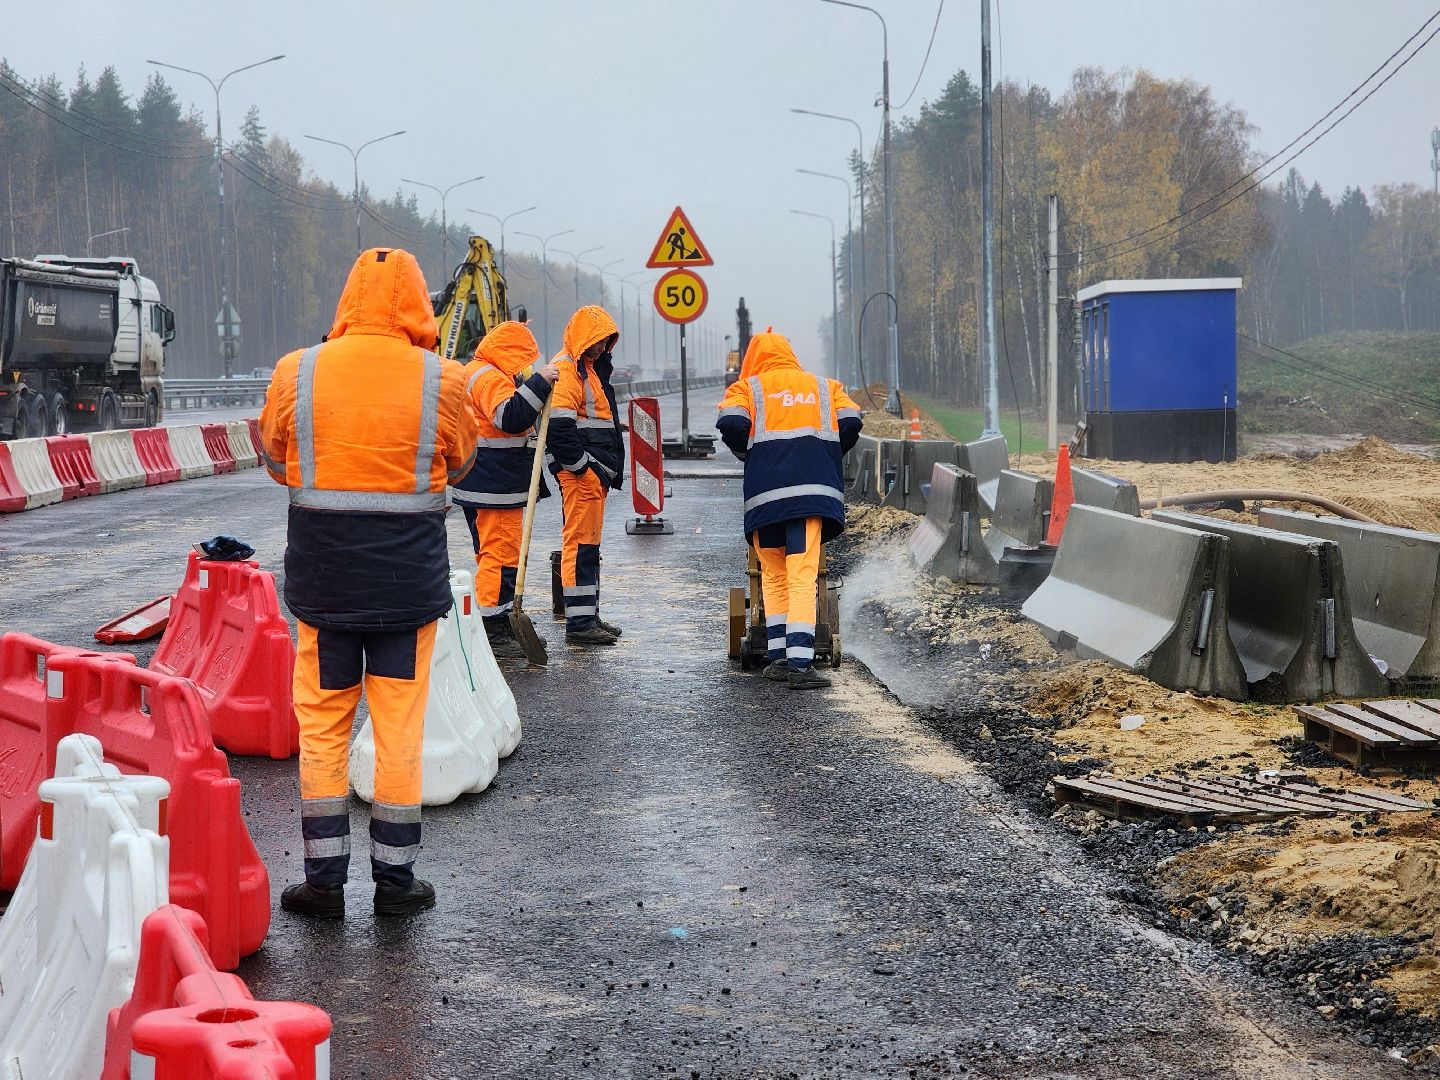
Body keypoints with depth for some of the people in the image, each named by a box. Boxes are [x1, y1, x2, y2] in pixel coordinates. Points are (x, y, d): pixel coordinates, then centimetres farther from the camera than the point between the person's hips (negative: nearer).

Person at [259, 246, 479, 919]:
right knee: (399, 729, 8)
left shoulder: (296, 373, -6)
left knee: (322, 725, 11)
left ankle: (324, 878, 15)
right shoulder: (441, 382, -9)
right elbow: (459, 464, 6)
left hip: (322, 578, 1)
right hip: (410, 579, -1)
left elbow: (276, 462, 7)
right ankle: (395, 879, 16)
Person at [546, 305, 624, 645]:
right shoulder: (566, 369, -13)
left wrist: (613, 466, 24)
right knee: (581, 542, -11)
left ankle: (589, 617, 22)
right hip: (579, 472, -11)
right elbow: (559, 425, -22)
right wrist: (582, 465, -20)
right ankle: (579, 623, -11)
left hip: (594, 469, 11)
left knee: (589, 543, 15)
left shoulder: (593, 368, 21)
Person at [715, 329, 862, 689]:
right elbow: (851, 423, 5)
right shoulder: (824, 386, 19)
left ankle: (778, 657, 11)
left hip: (766, 493, 0)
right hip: (813, 493, 0)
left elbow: (731, 424, -6)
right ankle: (800, 663, -17)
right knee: (802, 579, -7)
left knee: (773, 577, 14)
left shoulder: (747, 388, 12)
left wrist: (748, 453, 14)